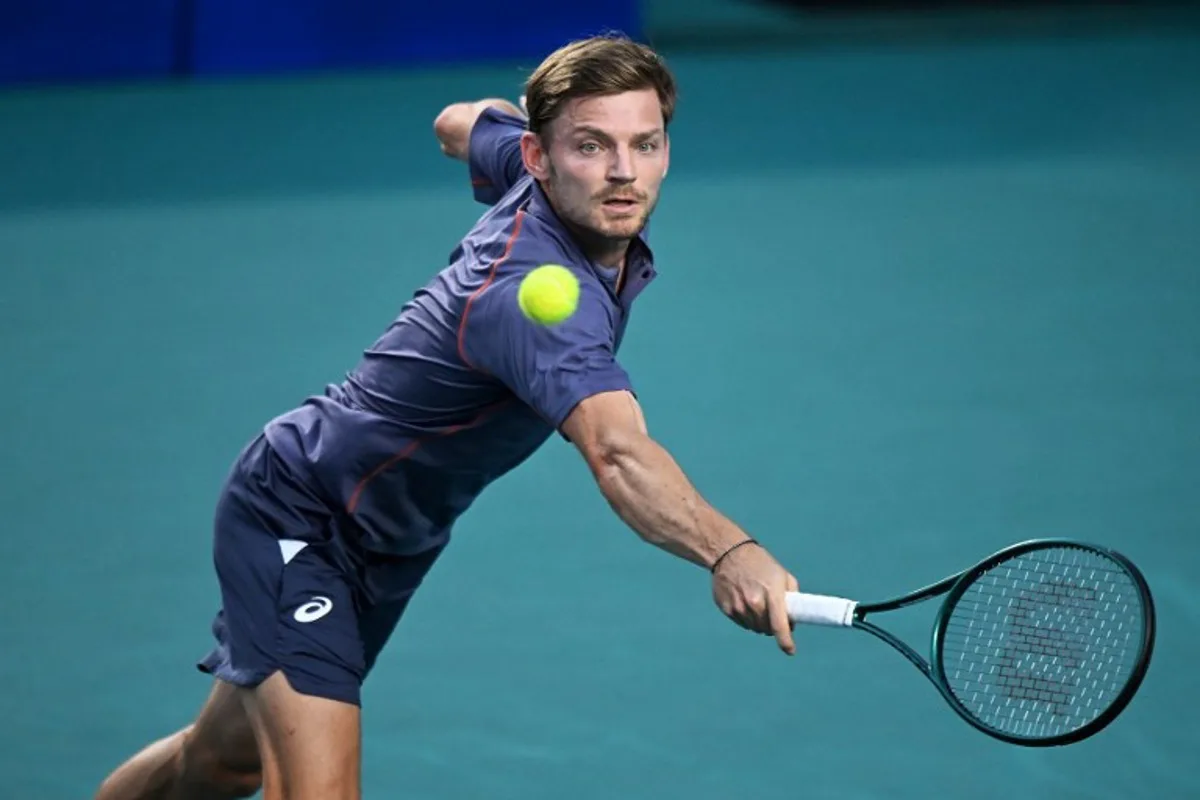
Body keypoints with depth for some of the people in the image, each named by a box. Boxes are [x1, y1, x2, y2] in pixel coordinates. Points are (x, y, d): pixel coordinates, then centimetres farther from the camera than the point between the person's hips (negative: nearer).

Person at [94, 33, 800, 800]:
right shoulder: (531, 290, -40)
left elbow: (459, 124, 13)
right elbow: (618, 453, -59)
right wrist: (727, 552, -75)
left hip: (387, 544, 10)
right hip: (295, 515, -10)